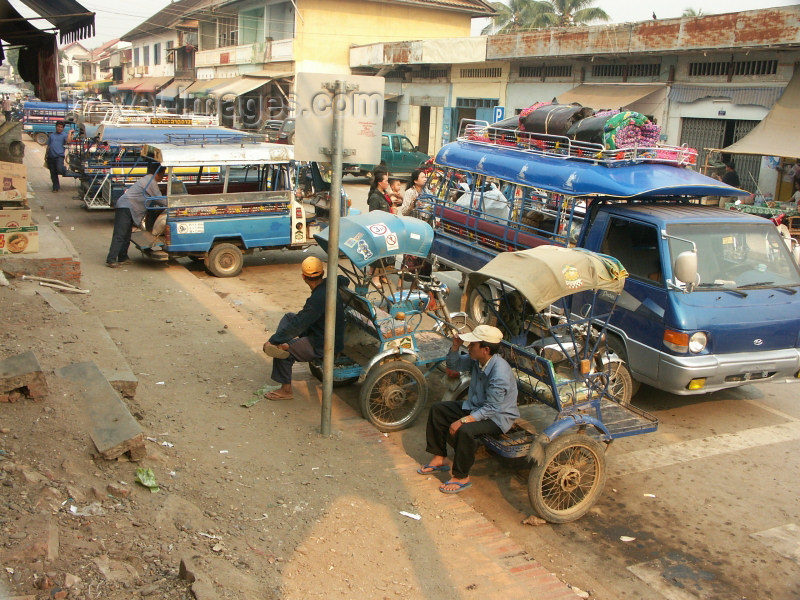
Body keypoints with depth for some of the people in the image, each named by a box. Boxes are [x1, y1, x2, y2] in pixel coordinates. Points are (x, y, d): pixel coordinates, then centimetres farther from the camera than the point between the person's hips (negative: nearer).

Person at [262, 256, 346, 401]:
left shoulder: (318, 298, -31)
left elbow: (297, 324, -28)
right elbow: (344, 280, 20)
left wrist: (272, 341, -20)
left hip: (324, 346, -9)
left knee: (284, 351, -8)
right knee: (289, 317, 13)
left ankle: (286, 390, 6)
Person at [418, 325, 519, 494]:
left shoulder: (500, 373, -32)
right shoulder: (477, 360, -7)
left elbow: (491, 408, -30)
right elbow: (454, 364, 10)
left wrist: (463, 421, -32)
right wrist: (455, 346, -10)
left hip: (497, 416, -9)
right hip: (475, 406, 9)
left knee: (465, 431, -34)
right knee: (437, 410, 5)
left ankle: (461, 477, -13)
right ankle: (439, 458, 15)